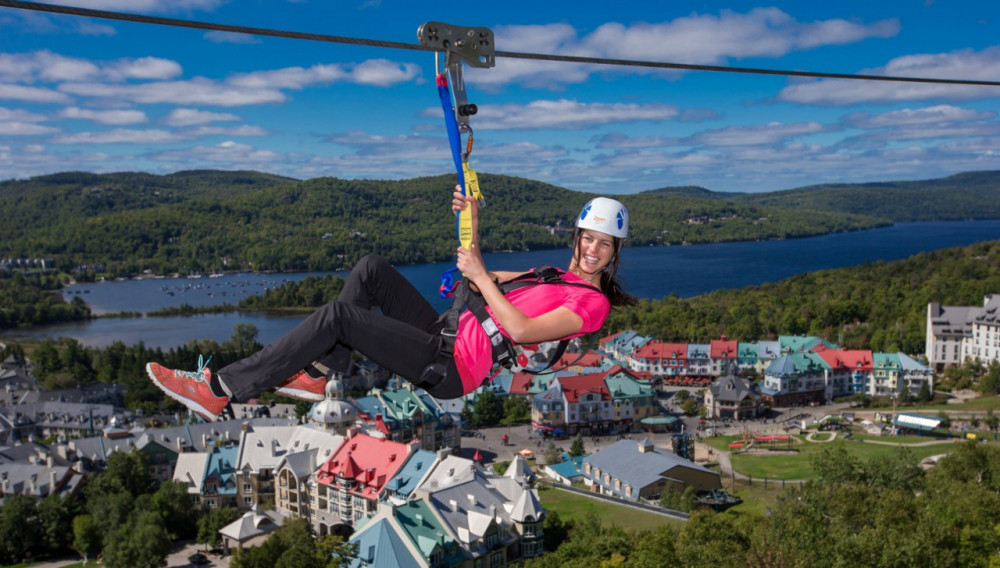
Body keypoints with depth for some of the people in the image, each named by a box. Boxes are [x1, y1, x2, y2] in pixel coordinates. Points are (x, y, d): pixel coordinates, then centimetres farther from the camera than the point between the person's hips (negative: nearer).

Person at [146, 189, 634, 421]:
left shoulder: (591, 302, -5)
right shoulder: (558, 278, 23)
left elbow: (521, 330, -21)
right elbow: (478, 281, 27)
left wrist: (480, 276, -17)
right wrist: (471, 221, 14)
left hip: (452, 369, -9)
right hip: (448, 336, 9)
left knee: (337, 315, -20)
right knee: (370, 269, -5)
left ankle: (220, 392, -15)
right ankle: (319, 375, -6)